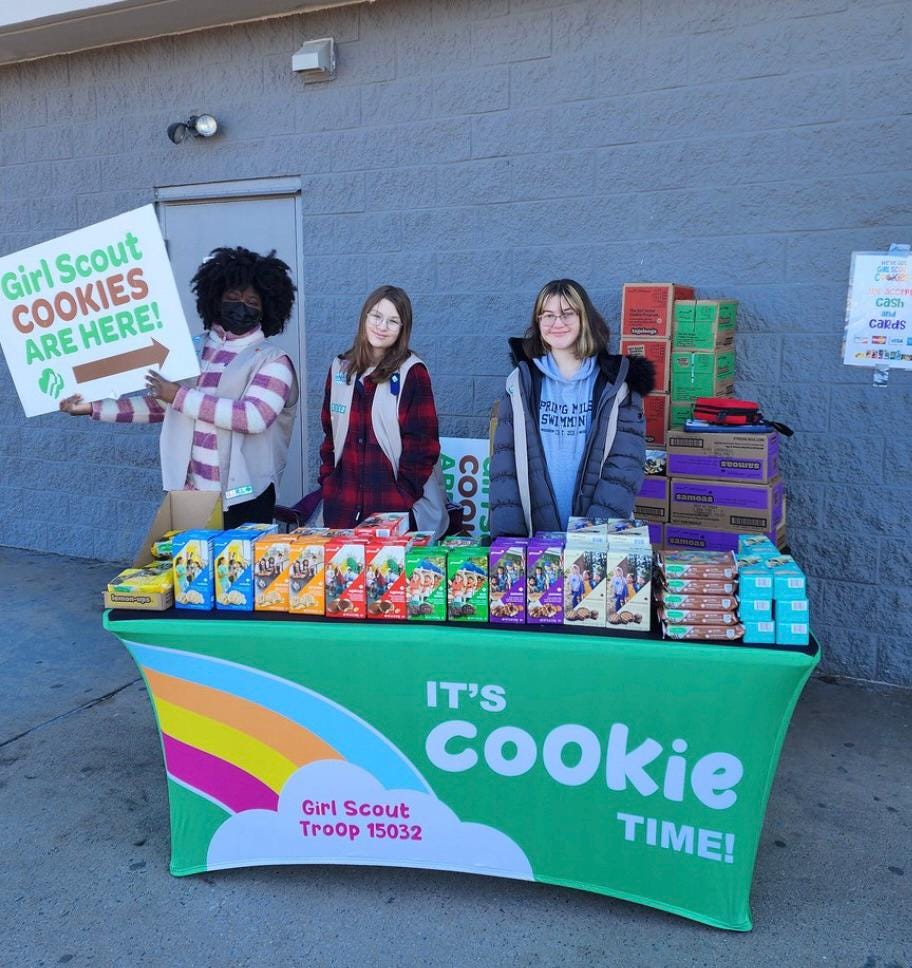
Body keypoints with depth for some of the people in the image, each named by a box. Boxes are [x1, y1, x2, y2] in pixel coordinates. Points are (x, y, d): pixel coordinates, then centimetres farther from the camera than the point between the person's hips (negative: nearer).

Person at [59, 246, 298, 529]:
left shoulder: (272, 360, -3)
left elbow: (254, 417, -19)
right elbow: (159, 405, 21)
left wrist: (180, 396, -14)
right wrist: (93, 408, 13)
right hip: (187, 493, 4)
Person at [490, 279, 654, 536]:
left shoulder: (617, 383, 0)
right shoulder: (521, 383, 5)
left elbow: (625, 465, -6)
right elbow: (504, 461, -1)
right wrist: (507, 534, -11)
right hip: (533, 536, 1)